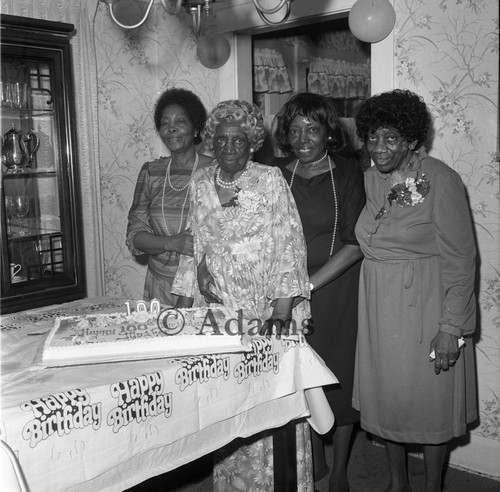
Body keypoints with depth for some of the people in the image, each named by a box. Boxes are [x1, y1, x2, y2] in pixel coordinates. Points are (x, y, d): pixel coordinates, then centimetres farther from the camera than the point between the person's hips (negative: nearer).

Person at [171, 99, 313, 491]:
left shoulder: (270, 180, -5)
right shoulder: (200, 183, 9)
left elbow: (289, 246, -10)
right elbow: (194, 246, 13)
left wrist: (282, 311, -17)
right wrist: (183, 306, 10)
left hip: (267, 313, -4)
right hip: (220, 313, 4)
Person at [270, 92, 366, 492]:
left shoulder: (348, 172, -6)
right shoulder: (277, 173, 2)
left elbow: (356, 244, -12)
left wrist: (309, 284, -17)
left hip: (337, 290, -2)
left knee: (340, 377, 7)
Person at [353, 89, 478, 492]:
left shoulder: (439, 180, -14)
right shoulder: (369, 180, 4)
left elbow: (460, 259, -14)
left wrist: (451, 327, -17)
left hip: (425, 306, -6)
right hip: (378, 307, 6)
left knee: (429, 400, 8)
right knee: (386, 397, 16)